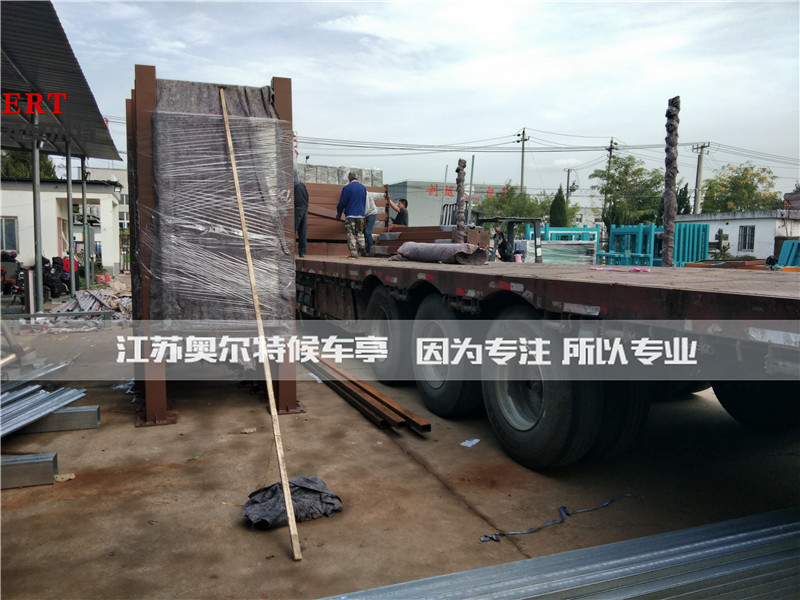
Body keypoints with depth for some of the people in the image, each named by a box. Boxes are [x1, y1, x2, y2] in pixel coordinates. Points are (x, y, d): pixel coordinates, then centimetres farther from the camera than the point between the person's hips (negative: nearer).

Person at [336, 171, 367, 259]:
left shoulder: (347, 188, -8)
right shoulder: (363, 188, 7)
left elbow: (342, 202, -6)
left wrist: (339, 213, 7)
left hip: (350, 215, -5)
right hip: (361, 215, 5)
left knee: (351, 234, -1)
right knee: (360, 232, 21)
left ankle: (353, 254, -6)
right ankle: (362, 248, 16)